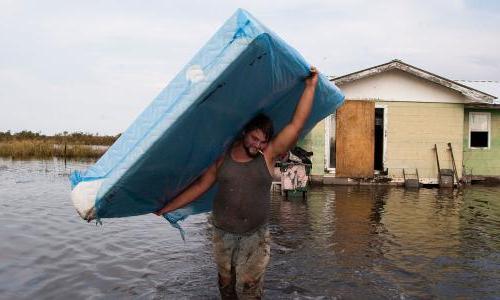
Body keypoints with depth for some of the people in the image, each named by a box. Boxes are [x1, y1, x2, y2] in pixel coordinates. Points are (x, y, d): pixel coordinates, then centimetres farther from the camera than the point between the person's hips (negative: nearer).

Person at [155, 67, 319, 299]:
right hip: (222, 234, 2)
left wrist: (310, 86, -11)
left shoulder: (268, 155, -6)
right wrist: (166, 208, 2)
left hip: (255, 236, -2)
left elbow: (297, 123, -11)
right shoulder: (223, 157, -2)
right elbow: (200, 186, 2)